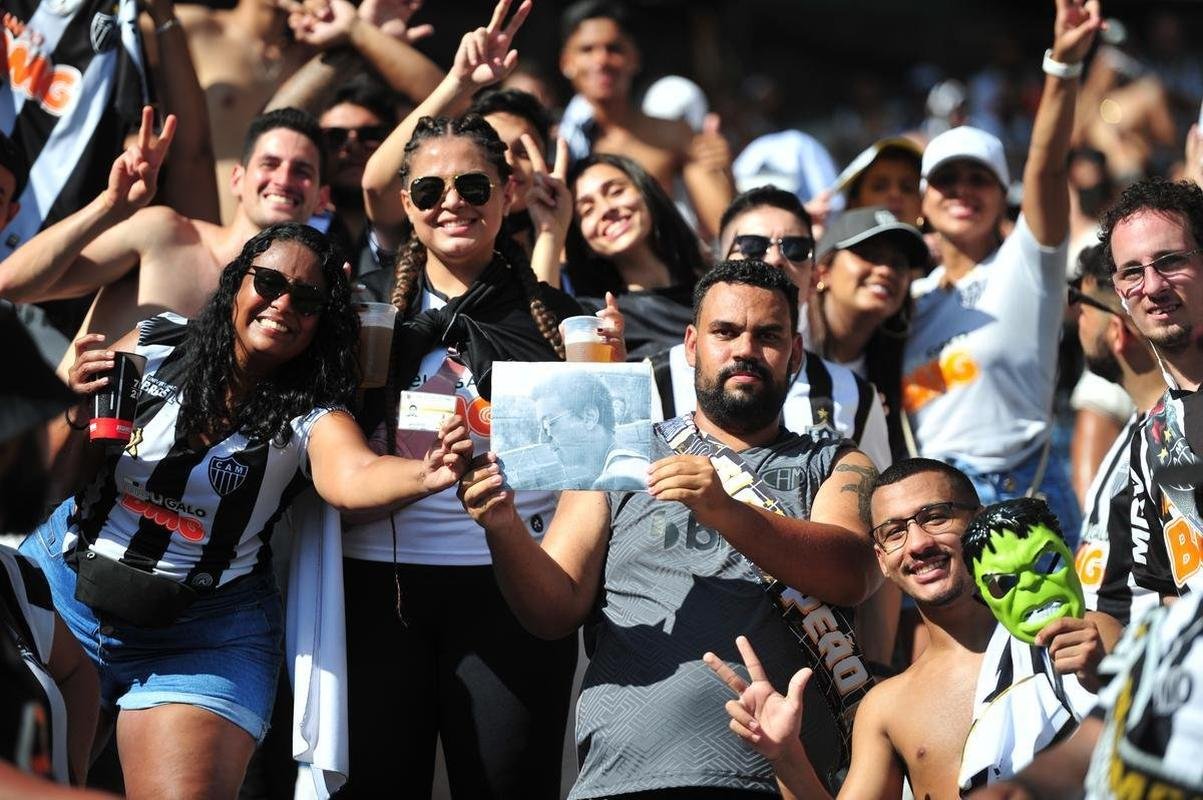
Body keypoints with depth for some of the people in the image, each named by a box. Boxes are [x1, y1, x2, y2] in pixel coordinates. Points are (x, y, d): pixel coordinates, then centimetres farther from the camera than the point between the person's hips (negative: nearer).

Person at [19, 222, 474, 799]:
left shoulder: (311, 419, -6)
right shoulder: (152, 352, -2)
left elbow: (353, 479, -30)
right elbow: (57, 478, 3)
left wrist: (426, 473, -52)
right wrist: (77, 410, -18)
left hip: (202, 636, -1)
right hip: (63, 590, 1)